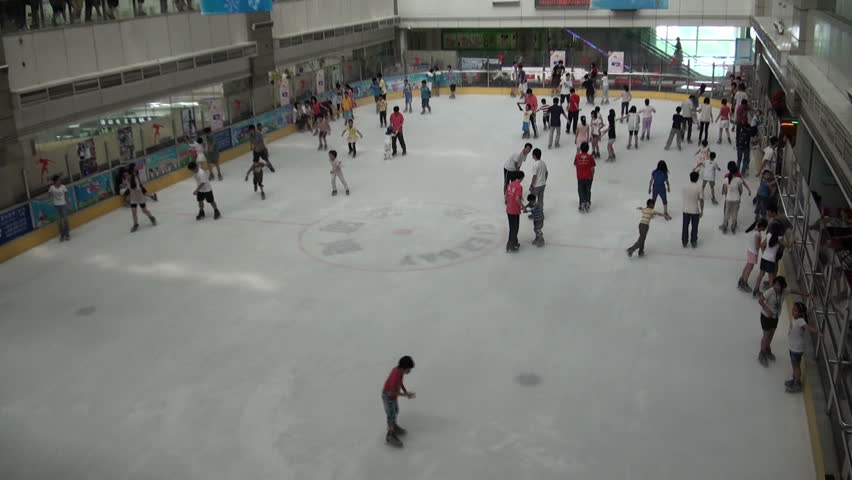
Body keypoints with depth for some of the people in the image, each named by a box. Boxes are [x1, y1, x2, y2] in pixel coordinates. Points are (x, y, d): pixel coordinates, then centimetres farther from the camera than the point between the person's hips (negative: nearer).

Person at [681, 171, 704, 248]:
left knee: (685, 227, 13)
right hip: (695, 211, -2)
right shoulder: (699, 188, -14)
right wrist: (702, 211, -1)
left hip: (686, 210, 2)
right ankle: (693, 242, 22)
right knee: (694, 227, 13)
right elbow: (701, 201, -11)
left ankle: (684, 242, 21)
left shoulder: (685, 187, -6)